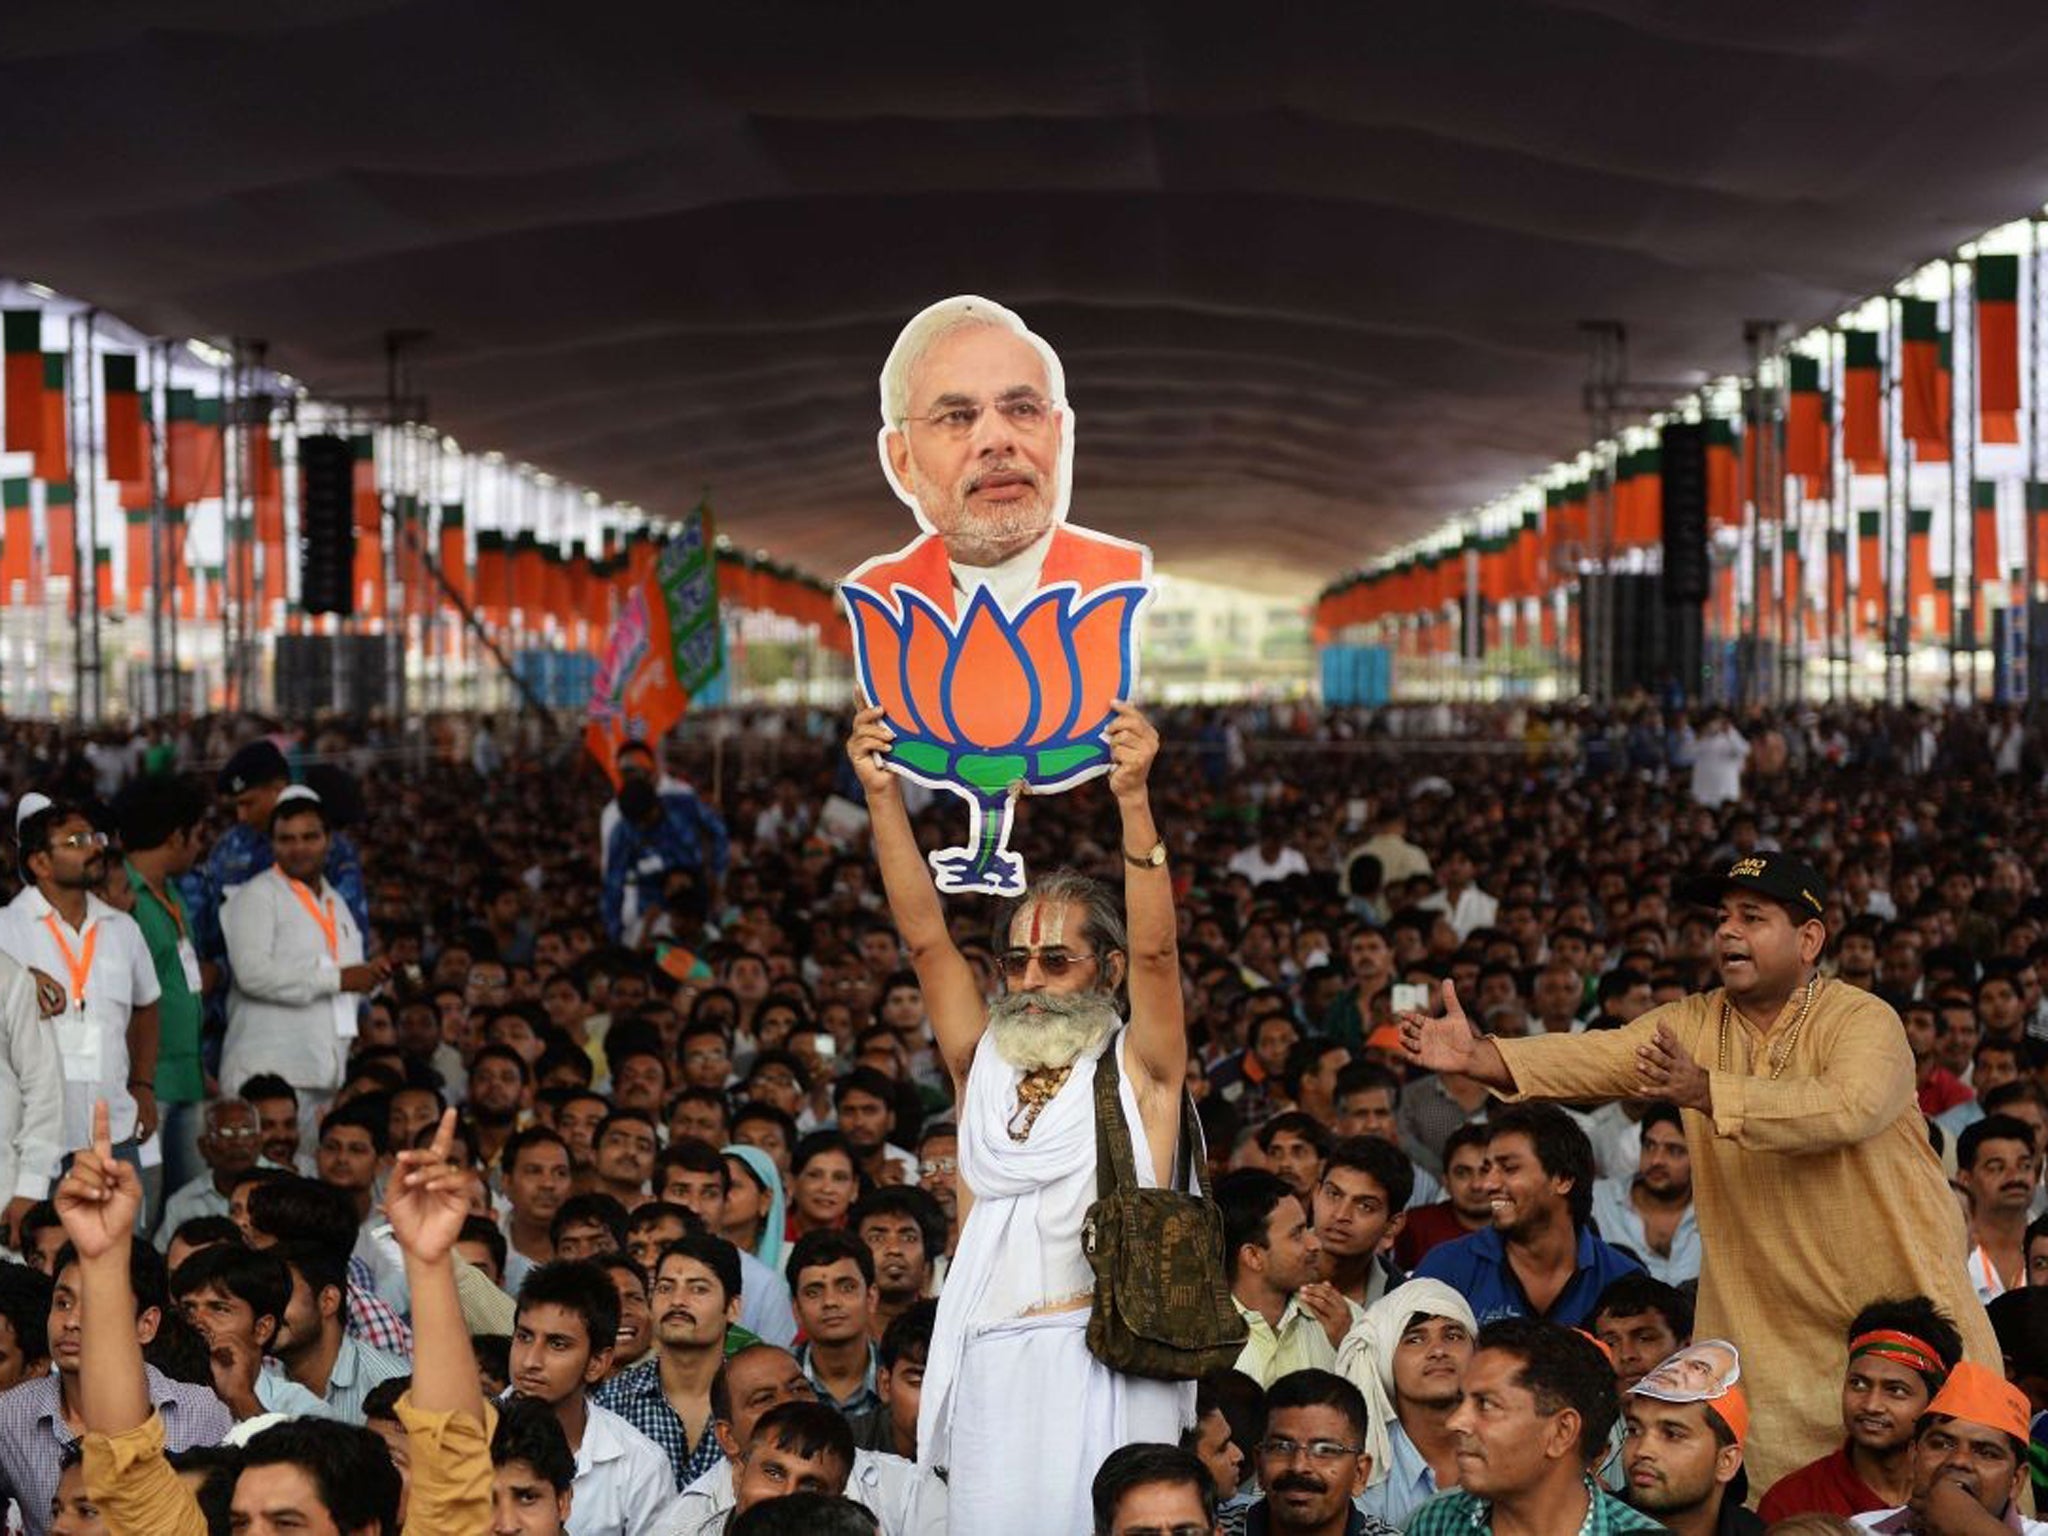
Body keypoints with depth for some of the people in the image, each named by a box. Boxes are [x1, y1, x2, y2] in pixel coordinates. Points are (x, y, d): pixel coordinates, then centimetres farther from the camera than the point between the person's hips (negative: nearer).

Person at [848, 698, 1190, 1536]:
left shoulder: (1137, 1070, 7)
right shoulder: (984, 1066, 16)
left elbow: (1155, 949, -8)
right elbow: (925, 937, 8)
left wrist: (1133, 798, -20)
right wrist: (883, 797, -2)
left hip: (1106, 1364, -3)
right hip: (990, 1365, 4)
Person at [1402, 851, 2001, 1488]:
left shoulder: (1864, 1021, -13)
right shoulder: (1692, 1024, 4)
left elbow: (1848, 1108, -32)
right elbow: (1596, 1056, -10)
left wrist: (1705, 1091, -40)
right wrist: (1480, 1056, -27)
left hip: (1901, 1296, -4)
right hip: (1766, 1318, 4)